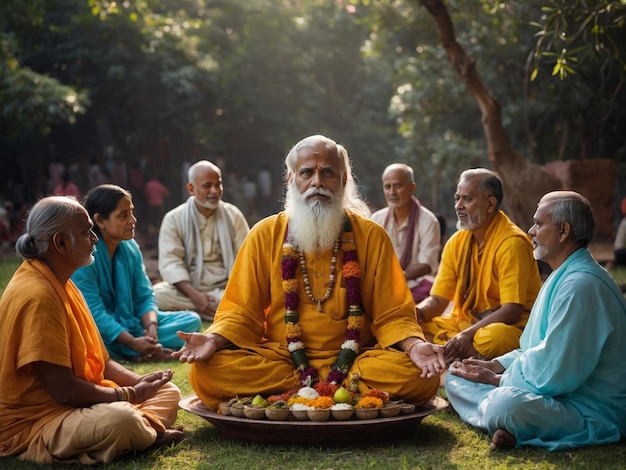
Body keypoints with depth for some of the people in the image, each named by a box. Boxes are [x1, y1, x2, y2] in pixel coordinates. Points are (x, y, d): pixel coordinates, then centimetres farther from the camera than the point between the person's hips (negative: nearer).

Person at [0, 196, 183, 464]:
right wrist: (130, 395, -13)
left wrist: (139, 382, -4)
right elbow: (63, 390, -25)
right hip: (30, 422, -10)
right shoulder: (37, 295, -22)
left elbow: (96, 361, 14)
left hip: (70, 405, 10)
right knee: (121, 419, -35)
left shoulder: (60, 283, 11)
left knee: (167, 391, 11)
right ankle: (147, 432, -5)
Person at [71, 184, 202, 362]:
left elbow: (144, 297, 4)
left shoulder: (130, 248, 4)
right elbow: (94, 312, -23)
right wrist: (133, 343, -31)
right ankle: (155, 351, -25)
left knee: (192, 320, -5)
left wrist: (151, 327, -18)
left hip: (131, 322, 7)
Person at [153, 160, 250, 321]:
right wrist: (194, 294, -23)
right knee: (158, 294, -32)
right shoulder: (174, 219, 1)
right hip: (188, 287, 0)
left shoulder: (233, 215, 7)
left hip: (225, 288, 0)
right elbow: (170, 261, -8)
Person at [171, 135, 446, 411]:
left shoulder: (371, 236, 3)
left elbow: (392, 315, 2)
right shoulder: (265, 235, 4)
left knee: (419, 375, -28)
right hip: (279, 357, 1)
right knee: (208, 371, -27)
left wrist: (414, 345, -19)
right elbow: (242, 312, 4)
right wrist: (214, 339, -17)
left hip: (354, 359, 0)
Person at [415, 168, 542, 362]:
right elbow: (438, 299, 6)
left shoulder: (512, 243, -14)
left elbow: (512, 310, -21)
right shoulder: (456, 242, 7)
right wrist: (417, 312, -17)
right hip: (463, 323, 6)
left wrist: (468, 334, -32)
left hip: (507, 327, -6)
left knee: (492, 338, -40)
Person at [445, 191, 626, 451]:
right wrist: (496, 365, 5)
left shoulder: (581, 286, -23)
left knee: (506, 405, -40)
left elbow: (555, 372, -25)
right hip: (557, 391, 11)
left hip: (593, 411, -11)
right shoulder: (564, 278, 14)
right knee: (456, 375, 5)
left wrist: (497, 379, -10)